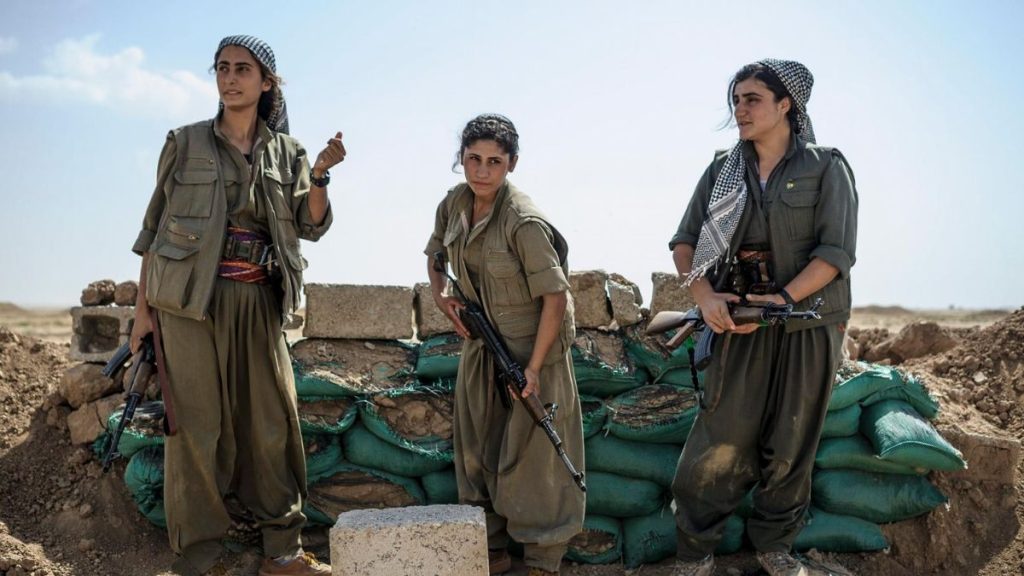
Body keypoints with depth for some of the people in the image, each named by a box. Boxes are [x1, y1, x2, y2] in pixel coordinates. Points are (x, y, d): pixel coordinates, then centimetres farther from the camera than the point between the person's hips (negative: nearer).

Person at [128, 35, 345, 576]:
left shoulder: (287, 152, 10)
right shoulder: (185, 143, 4)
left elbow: (311, 226, 6)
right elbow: (154, 225, 6)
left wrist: (319, 176, -11)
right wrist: (142, 307, 2)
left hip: (258, 301, 3)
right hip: (191, 300, -2)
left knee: (271, 422, 4)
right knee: (198, 424, -1)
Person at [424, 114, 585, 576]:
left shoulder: (524, 222, -24)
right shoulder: (455, 203, -2)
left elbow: (554, 296, -23)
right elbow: (436, 251, 18)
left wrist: (533, 366, -23)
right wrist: (440, 294, 1)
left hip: (531, 347, -7)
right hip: (480, 345, 7)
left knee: (532, 452, 1)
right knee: (477, 446, 14)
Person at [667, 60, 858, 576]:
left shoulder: (825, 167, 0)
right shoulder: (722, 171, 9)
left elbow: (837, 251, -9)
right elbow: (684, 241, 6)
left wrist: (784, 298, -20)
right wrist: (704, 294, -12)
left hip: (808, 327, -1)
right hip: (741, 325, 1)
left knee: (790, 446, 8)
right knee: (720, 441, -3)